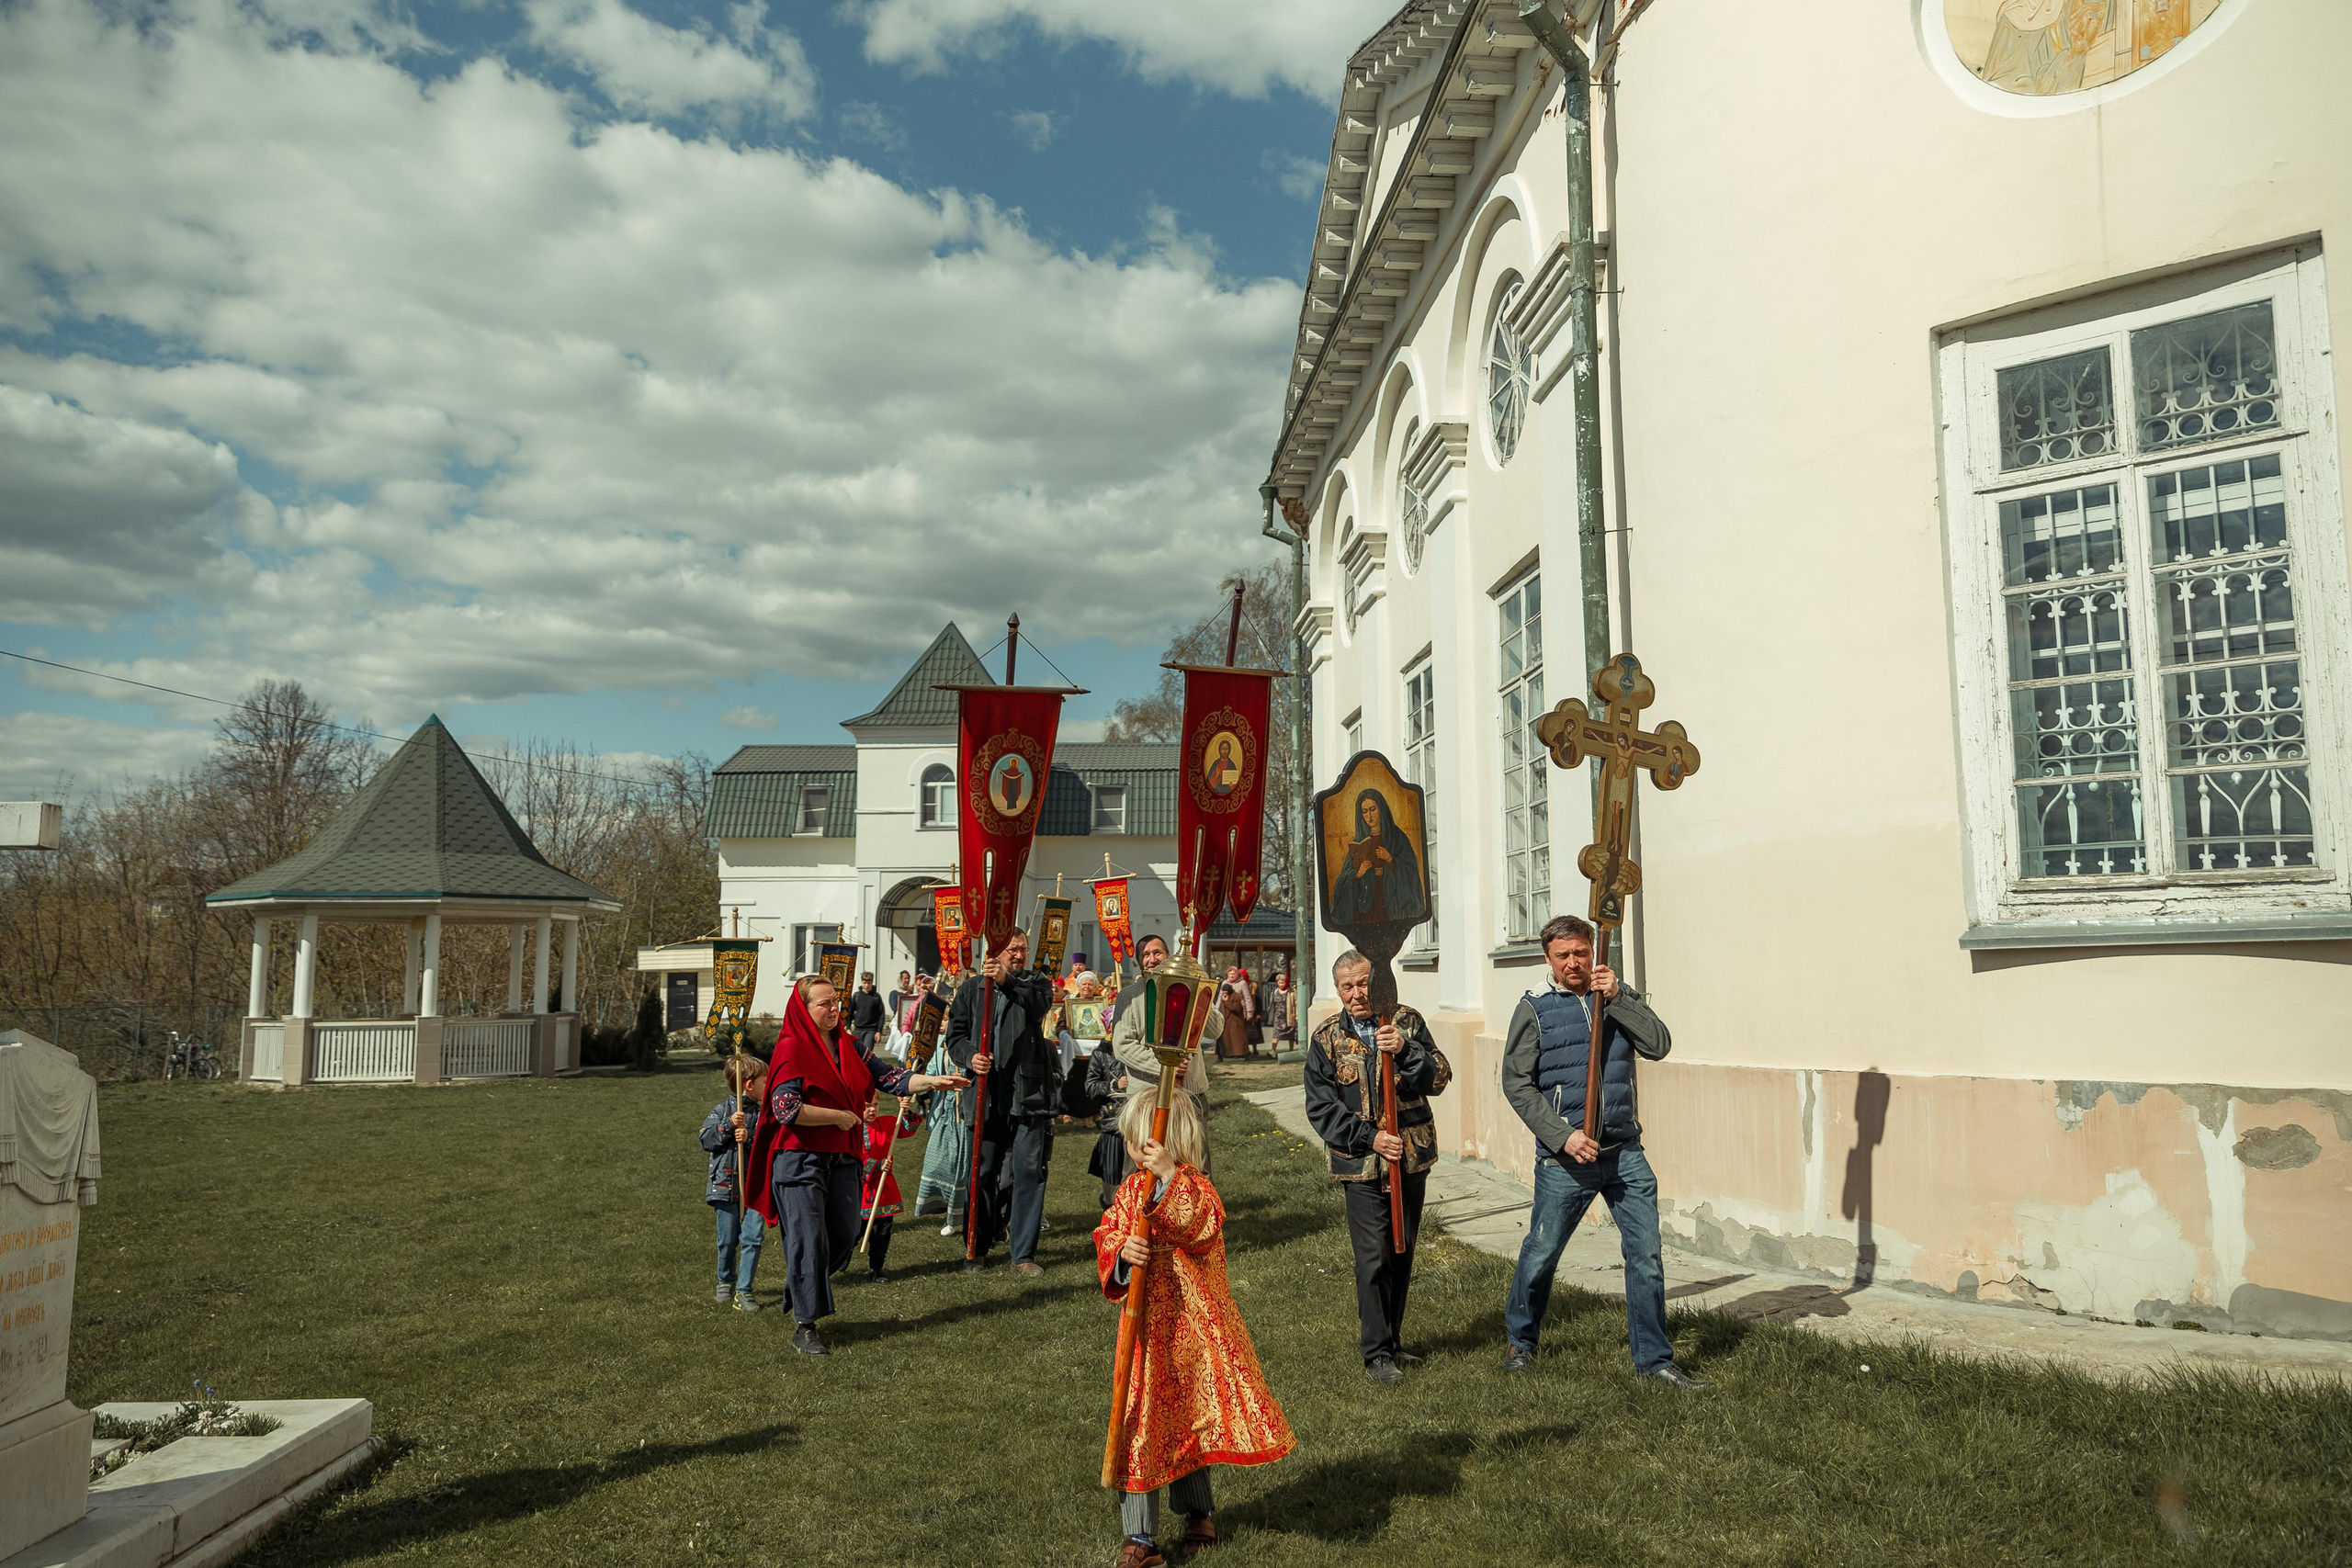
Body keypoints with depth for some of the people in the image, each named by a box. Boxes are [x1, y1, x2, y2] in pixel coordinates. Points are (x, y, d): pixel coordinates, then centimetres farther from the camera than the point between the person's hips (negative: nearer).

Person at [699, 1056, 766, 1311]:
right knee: (728, 1240, 6)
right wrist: (728, 1125, -17)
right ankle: (725, 1282, 31)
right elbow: (706, 1141, -5)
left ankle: (743, 1292, 2)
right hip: (726, 1184, -1)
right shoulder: (722, 1111, 1)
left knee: (753, 1237, -6)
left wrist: (750, 1137, -19)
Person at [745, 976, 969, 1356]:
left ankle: (804, 1280, 36)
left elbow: (888, 1078, 4)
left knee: (844, 1235, 8)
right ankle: (804, 1326, 6)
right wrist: (840, 1116, -13)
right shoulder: (791, 1048, -11)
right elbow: (786, 1109, -19)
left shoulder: (848, 1046, 10)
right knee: (808, 1239, -5)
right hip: (800, 1157, -6)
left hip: (842, 1157, 6)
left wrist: (931, 1081, -12)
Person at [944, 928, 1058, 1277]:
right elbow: (955, 1034, 10)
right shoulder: (972, 989, 12)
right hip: (986, 1095, 2)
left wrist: (1006, 981, -32)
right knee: (982, 1172, 9)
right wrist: (970, 1056, -10)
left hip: (1028, 1093, -1)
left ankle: (1024, 1254, 5)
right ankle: (978, 1245, 25)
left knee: (1029, 1171, -4)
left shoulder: (1035, 983, 8)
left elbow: (1040, 1002, -16)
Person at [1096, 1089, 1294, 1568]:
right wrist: (1121, 1250, -23)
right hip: (1148, 1327, 3)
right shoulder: (1131, 1190, 3)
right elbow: (1107, 1233, -1)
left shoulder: (1194, 1187, -14)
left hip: (1195, 1326, -3)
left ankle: (1197, 1510, 38)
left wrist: (1170, 1177, -45)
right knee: (1141, 1426, 3)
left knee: (1189, 1421, 13)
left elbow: (1199, 1225, -34)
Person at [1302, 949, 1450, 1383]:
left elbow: (1439, 1078, -8)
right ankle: (1376, 1353, 7)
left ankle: (1391, 1342, 28)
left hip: (1412, 1158, 3)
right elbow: (1321, 1108, -2)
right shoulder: (1326, 1039, -1)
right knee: (1374, 1257, -6)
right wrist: (1369, 1138, -13)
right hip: (1362, 1165, -2)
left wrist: (1405, 1050, -27)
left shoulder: (1407, 1022, 2)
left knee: (1403, 1253, 13)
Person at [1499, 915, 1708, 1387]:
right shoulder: (1534, 1010, 0)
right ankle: (1519, 1338, 30)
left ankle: (1654, 1357, 15)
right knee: (1541, 1253, 8)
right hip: (1564, 1155, -3)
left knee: (1646, 1254, 2)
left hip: (1625, 1150, 3)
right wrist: (1562, 1136, -13)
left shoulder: (1619, 996, 11)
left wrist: (1616, 998, -13)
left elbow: (1659, 1044, -4)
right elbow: (1516, 1082, -4)